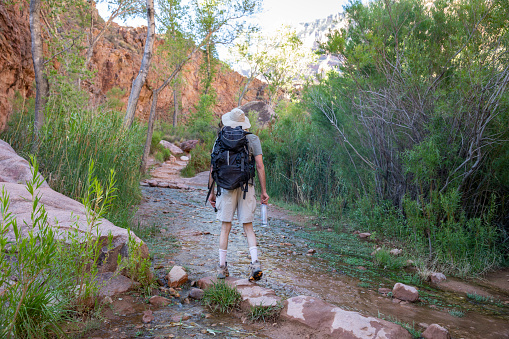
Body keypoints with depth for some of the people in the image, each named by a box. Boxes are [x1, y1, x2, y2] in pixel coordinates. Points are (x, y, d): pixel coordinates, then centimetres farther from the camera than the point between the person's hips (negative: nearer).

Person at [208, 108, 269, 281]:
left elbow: (213, 168, 4)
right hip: (246, 187, 0)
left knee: (225, 228, 8)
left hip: (226, 188, 0)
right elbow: (260, 166, -4)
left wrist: (212, 192, 11)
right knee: (248, 227, 8)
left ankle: (222, 267, 13)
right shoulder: (253, 139, 3)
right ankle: (255, 262, -7)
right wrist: (264, 191, 0)